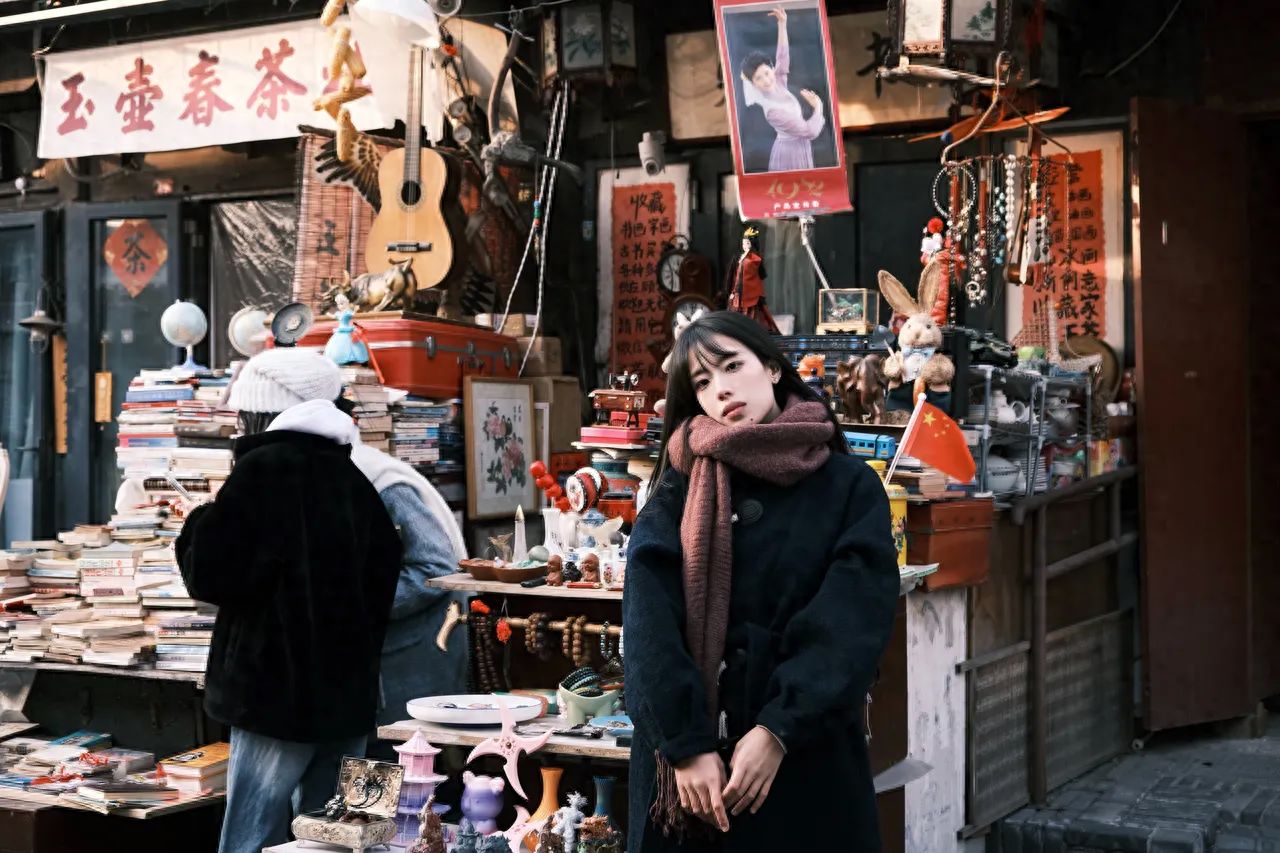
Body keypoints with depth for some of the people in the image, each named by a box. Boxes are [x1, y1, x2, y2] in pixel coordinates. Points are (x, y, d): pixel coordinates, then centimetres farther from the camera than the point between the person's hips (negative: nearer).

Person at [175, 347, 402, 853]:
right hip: (348, 692, 7)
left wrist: (198, 525, 7)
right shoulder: (354, 479, 9)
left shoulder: (263, 470, -11)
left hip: (278, 691, -7)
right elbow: (383, 579, 16)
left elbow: (209, 575, -12)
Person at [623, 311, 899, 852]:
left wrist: (777, 732, -19)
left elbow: (852, 624, -10)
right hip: (683, 755, 1)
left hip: (806, 758, -1)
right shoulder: (681, 489, 4)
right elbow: (649, 619, -8)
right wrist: (687, 744, -18)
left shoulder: (850, 486, 0)